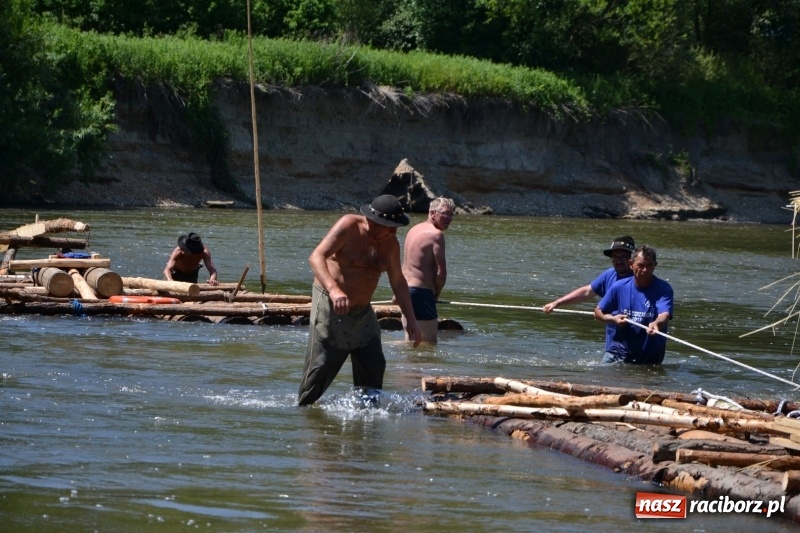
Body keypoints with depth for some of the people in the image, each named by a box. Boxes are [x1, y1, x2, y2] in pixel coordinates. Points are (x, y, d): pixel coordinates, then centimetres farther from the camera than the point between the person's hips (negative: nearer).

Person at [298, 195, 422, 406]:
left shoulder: (391, 243, 1)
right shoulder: (349, 227, -18)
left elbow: (398, 282, 14)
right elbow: (316, 257, -28)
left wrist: (410, 319, 10)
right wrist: (334, 290, -44)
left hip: (362, 310, 6)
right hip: (330, 306, -6)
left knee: (374, 365, 0)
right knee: (321, 365, -6)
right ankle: (303, 408, 9)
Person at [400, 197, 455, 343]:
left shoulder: (414, 230, 15)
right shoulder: (436, 234, -13)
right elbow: (441, 272, -16)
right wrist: (436, 294, 0)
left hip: (405, 288, 9)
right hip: (421, 292, -9)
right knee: (429, 342, -8)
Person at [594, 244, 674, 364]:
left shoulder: (663, 289, -11)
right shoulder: (619, 287, -2)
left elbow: (665, 315, -28)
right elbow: (598, 312, 9)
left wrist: (656, 324, -51)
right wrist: (614, 319, -11)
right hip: (618, 353, 1)